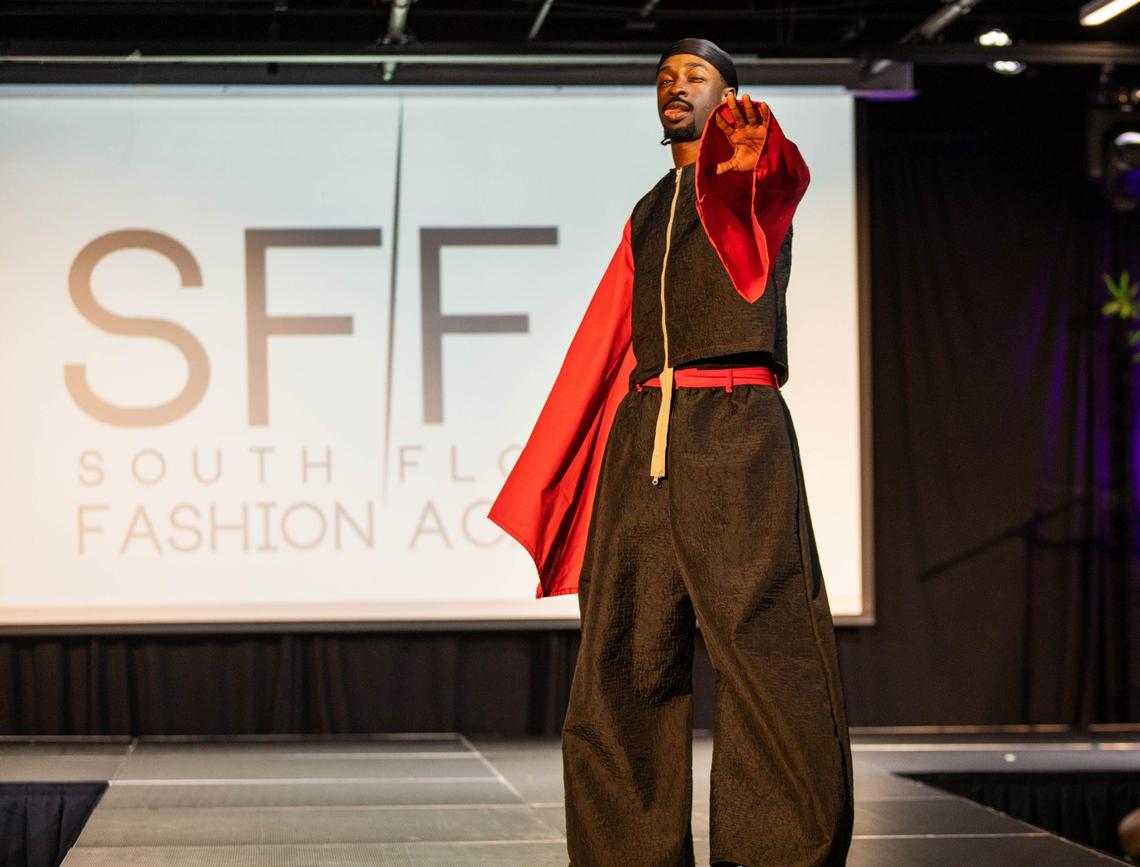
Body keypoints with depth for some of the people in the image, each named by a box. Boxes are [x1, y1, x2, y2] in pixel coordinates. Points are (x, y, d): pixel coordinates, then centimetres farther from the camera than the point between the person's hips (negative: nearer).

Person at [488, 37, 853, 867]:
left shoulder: (748, 180, 8)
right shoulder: (646, 216, 26)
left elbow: (771, 191, -19)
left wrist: (749, 160, -44)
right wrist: (546, 483, 19)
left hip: (734, 432, -6)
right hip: (642, 436, 6)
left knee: (767, 653, -12)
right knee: (623, 668, 1)